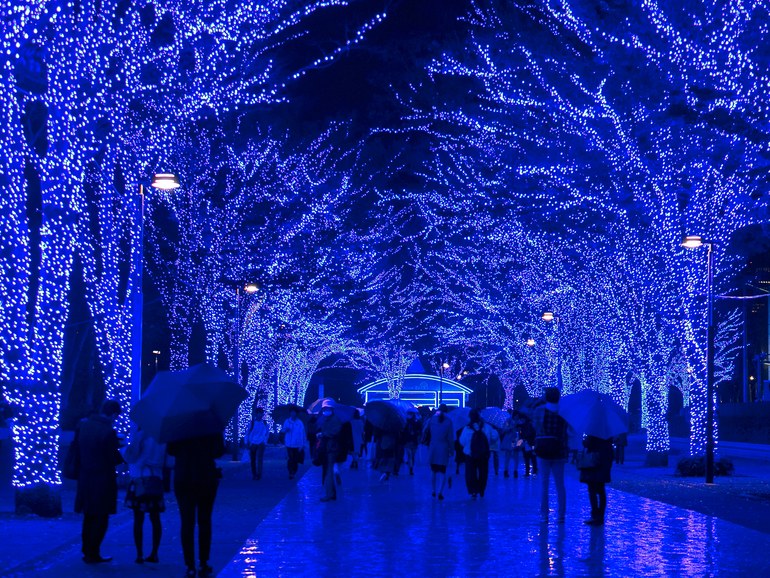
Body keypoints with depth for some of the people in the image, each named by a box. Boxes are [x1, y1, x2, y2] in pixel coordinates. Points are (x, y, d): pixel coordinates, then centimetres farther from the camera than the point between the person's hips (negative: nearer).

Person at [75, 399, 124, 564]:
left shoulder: (83, 425, 2)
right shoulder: (109, 432, -18)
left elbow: (80, 448, 12)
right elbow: (115, 458, -11)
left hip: (85, 478, 7)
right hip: (103, 481, -6)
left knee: (89, 517, 18)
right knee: (101, 518, 5)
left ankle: (87, 551, 24)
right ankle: (93, 554, 7)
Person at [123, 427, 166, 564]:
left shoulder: (141, 434, -9)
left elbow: (129, 457, -9)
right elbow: (168, 461, 8)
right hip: (157, 480, 4)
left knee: (138, 519, 1)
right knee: (155, 518, 11)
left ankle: (139, 554, -1)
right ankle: (154, 554, 11)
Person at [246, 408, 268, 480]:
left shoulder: (264, 423, 3)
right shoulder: (252, 422, 4)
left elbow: (266, 433, 5)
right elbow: (248, 433, 7)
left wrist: (264, 442, -3)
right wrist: (247, 442, 1)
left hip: (260, 444, -2)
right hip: (252, 444, 2)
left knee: (259, 459, -13)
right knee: (252, 460, 5)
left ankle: (259, 475, -13)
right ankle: (253, 474, 16)